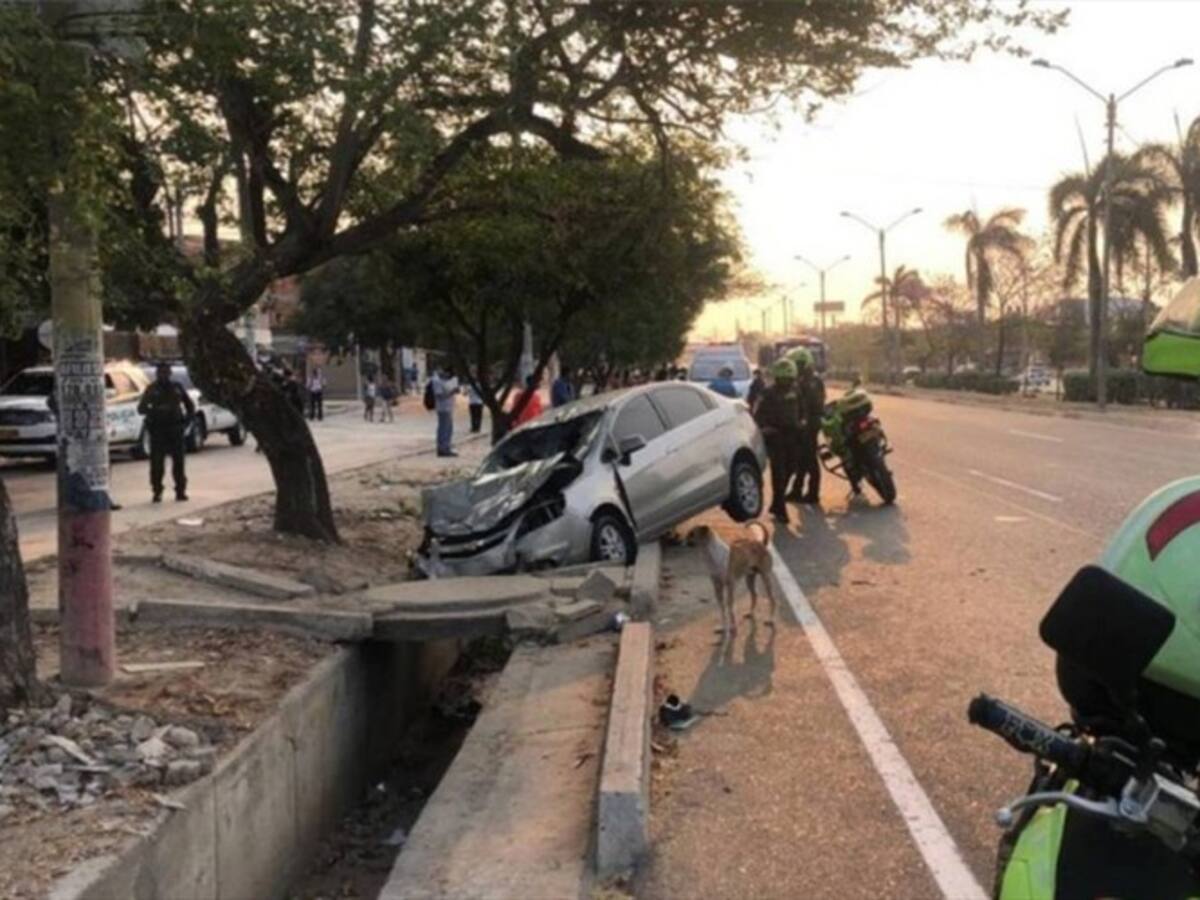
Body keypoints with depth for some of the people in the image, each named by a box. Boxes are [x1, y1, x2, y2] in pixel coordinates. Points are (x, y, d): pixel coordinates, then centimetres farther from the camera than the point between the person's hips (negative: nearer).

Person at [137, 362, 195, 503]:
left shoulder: (177, 387, 12)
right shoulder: (151, 390, 4)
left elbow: (190, 405, 21)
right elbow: (141, 409, -4)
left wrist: (187, 419, 6)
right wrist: (156, 410, -21)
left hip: (175, 429, 2)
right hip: (158, 430, -2)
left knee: (178, 461, 1)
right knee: (156, 463, -4)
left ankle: (180, 491, 8)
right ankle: (157, 492, 3)